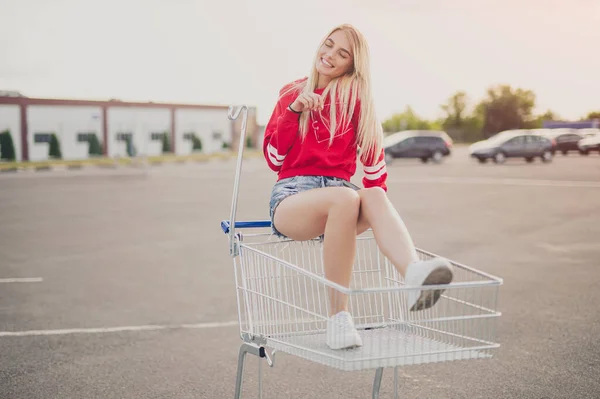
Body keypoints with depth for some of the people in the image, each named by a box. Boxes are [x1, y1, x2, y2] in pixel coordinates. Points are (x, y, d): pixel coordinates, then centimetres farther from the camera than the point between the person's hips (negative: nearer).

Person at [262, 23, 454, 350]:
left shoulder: (356, 96, 12)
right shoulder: (291, 92, 13)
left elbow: (372, 153, 11)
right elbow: (273, 158, 7)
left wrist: (377, 195, -2)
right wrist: (294, 110, -4)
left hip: (340, 195, 1)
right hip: (291, 195, -1)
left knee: (373, 197, -35)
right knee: (345, 197, -36)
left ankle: (415, 276, -63)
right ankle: (337, 317, -34)